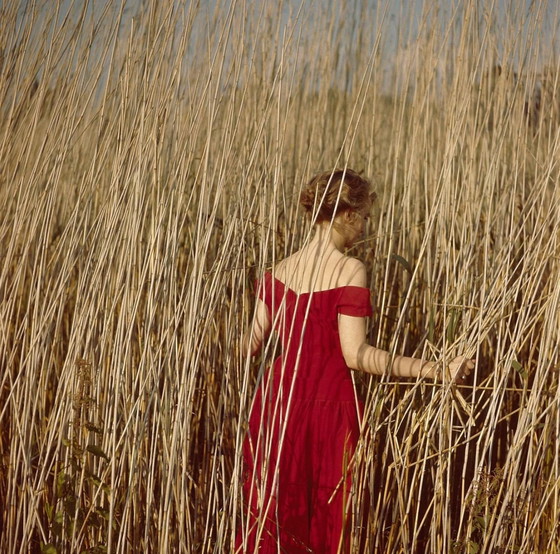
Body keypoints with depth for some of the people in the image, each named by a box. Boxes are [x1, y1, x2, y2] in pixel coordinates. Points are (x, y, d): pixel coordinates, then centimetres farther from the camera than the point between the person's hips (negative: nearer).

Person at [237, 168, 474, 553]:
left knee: (272, 511, 14)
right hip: (328, 404, -5)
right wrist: (435, 370, -22)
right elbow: (355, 354, -20)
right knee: (326, 516, 9)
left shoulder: (279, 271, 4)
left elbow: (252, 344, 6)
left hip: (279, 398, 5)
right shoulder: (350, 271, -13)